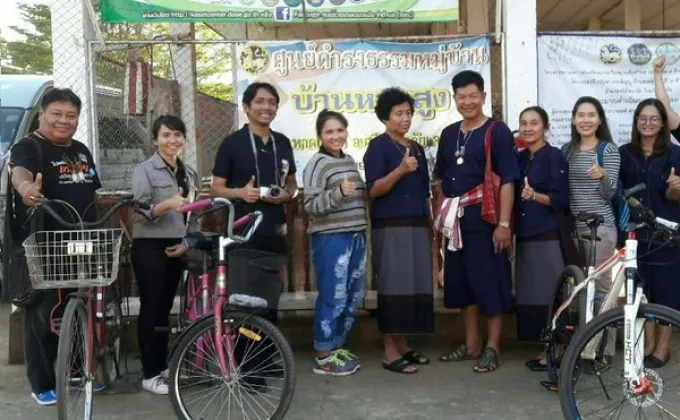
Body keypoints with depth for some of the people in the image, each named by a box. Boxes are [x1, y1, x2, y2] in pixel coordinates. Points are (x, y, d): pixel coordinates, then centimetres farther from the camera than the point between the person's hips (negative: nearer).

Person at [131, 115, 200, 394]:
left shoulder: (189, 173, 12)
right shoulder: (144, 170, -6)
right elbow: (141, 212, -15)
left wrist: (186, 242, 0)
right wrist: (168, 203, -32)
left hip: (176, 248, 6)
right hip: (149, 247, -5)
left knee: (166, 308, 12)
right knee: (151, 308, -3)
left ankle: (162, 366, 22)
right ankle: (150, 374, 4)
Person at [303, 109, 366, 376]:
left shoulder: (349, 161, 13)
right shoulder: (318, 164, -9)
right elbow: (310, 205, -16)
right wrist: (338, 193, -28)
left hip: (356, 236, 8)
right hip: (330, 238, -8)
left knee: (352, 296, 13)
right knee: (332, 297, -5)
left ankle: (337, 347, 26)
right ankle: (323, 357, 7)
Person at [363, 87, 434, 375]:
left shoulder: (416, 148, 19)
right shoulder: (378, 146, -4)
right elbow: (373, 190, -12)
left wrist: (430, 224, 18)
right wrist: (400, 170, -23)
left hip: (417, 226, 7)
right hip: (391, 227, -7)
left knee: (415, 286, 5)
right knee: (394, 287, -8)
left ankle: (403, 346, 15)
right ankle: (390, 352, -2)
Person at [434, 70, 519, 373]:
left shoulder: (498, 131, -6)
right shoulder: (449, 134, 12)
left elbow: (507, 181, -11)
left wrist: (504, 223, -17)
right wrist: (441, 215, 13)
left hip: (486, 219, -6)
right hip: (456, 220, 6)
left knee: (491, 283, 0)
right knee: (463, 283, 11)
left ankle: (492, 347, 12)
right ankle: (472, 344, 23)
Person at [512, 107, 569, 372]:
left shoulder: (555, 157, -5)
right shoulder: (519, 158, 13)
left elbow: (561, 200, -11)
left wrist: (535, 196, -26)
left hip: (548, 237, -6)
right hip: (524, 236, 6)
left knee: (550, 294, -4)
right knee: (530, 296, 7)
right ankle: (545, 349, 17)